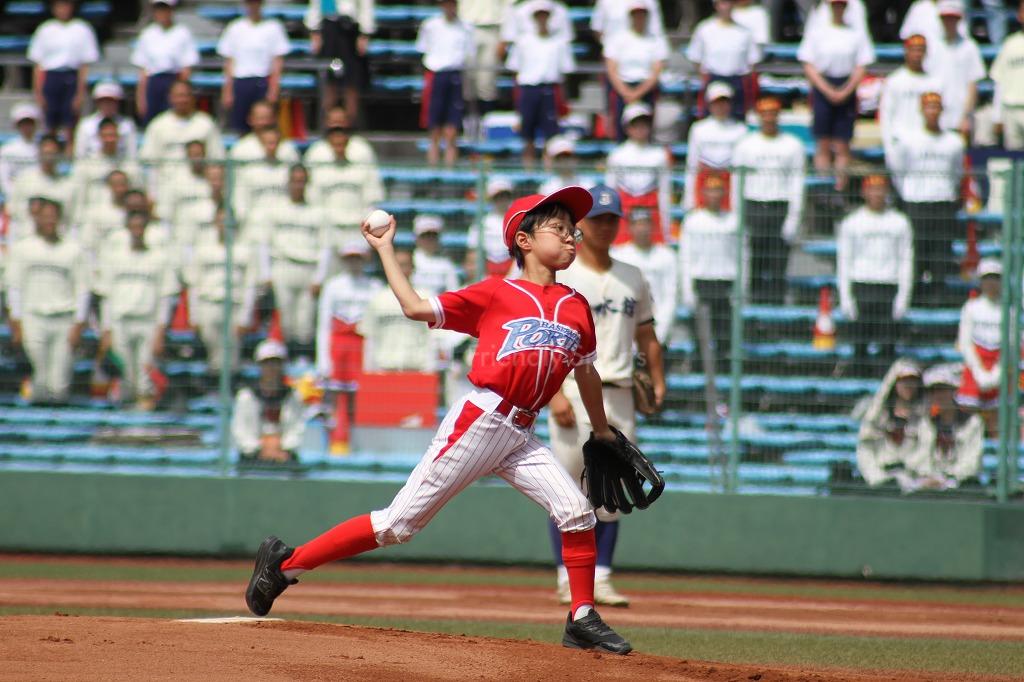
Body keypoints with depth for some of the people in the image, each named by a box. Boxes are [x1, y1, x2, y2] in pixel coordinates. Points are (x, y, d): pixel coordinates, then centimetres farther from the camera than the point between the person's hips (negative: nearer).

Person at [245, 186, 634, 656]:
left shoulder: (576, 307, 11)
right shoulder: (495, 295, -3)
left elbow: (586, 371, 24)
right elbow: (416, 308, -5)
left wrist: (602, 431, 31)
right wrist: (385, 251, -2)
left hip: (521, 436, 5)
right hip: (478, 422, -5)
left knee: (577, 511, -10)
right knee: (401, 522, -4)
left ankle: (582, 621, 3)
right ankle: (284, 564, 5)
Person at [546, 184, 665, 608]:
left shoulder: (633, 279, 15)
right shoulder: (559, 277, -1)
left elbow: (646, 335, 19)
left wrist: (658, 381, 5)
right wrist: (555, 393, -17)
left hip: (619, 394, 5)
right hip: (575, 391, -5)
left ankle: (601, 577, 7)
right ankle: (568, 578, -1)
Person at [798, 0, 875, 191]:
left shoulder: (857, 33, 5)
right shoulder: (817, 32, 4)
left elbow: (861, 68, 4)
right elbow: (809, 66, 1)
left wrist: (845, 91, -9)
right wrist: (828, 91, -10)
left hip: (847, 88, 0)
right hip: (822, 87, 0)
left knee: (842, 144, -2)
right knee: (823, 142, -3)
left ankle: (841, 186, -1)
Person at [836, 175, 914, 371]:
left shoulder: (900, 222, 9)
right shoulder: (852, 223, 6)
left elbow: (906, 261, 9)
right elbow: (843, 261, 6)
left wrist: (903, 296, 0)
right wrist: (845, 297, -2)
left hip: (890, 289, 0)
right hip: (861, 287, 0)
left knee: (888, 347, -4)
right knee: (860, 346, -2)